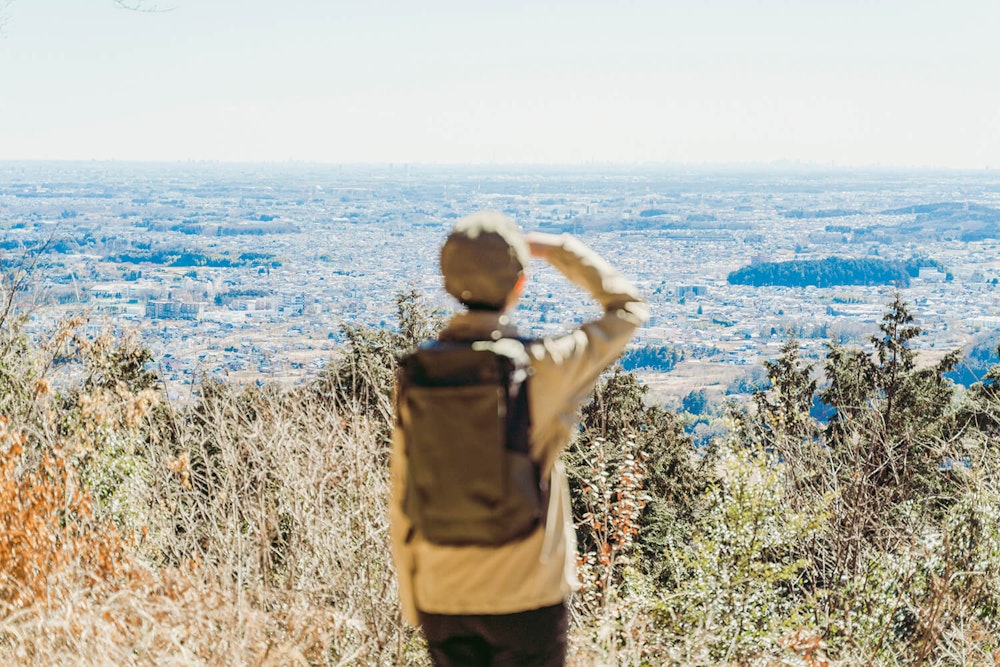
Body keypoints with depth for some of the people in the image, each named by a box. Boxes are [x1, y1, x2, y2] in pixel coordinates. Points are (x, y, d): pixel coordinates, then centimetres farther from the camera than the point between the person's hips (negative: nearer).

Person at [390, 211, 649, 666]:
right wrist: (557, 249, 10)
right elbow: (629, 309, 3)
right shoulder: (542, 368, -14)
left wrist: (412, 603, 13)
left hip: (443, 599, 3)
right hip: (526, 596, -3)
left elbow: (403, 501, 1)